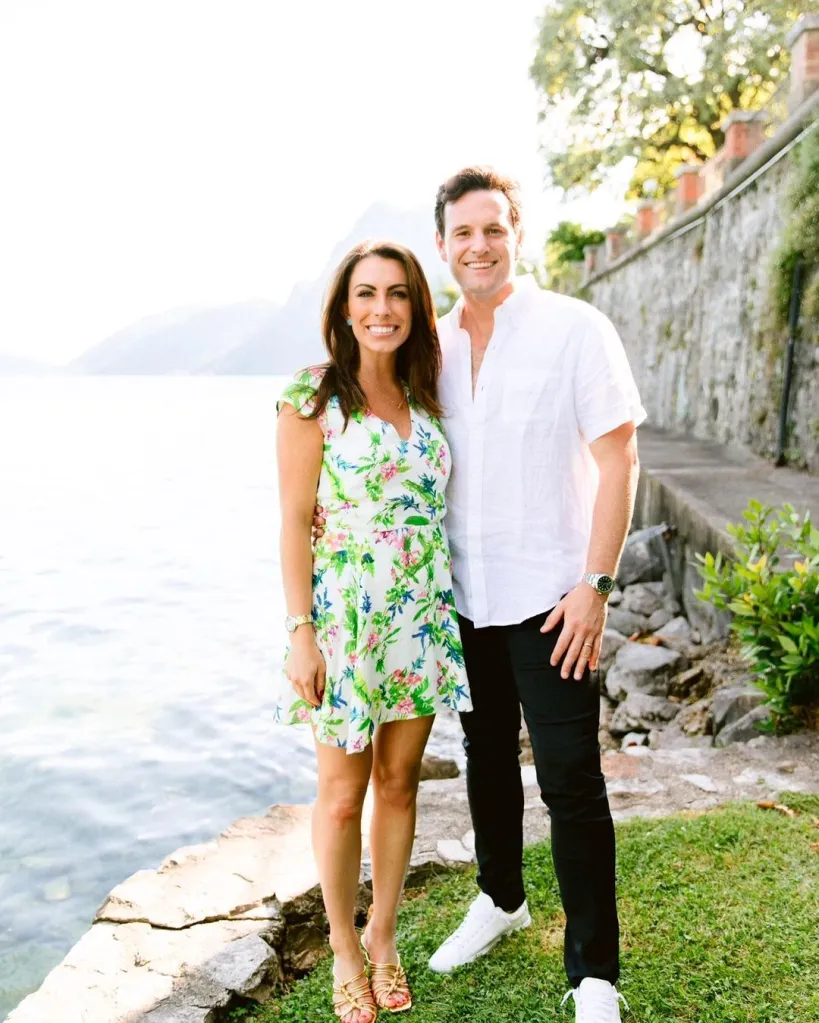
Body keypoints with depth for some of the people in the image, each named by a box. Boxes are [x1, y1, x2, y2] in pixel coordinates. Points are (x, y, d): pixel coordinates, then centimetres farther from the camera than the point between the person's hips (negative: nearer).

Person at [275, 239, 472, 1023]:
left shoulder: (423, 395, 7)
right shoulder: (313, 396, -8)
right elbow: (294, 521, -9)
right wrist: (300, 632, -12)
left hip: (423, 618, 5)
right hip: (346, 619, -4)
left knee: (399, 782, 15)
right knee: (342, 795, 9)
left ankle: (382, 937, 36)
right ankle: (344, 950, 32)